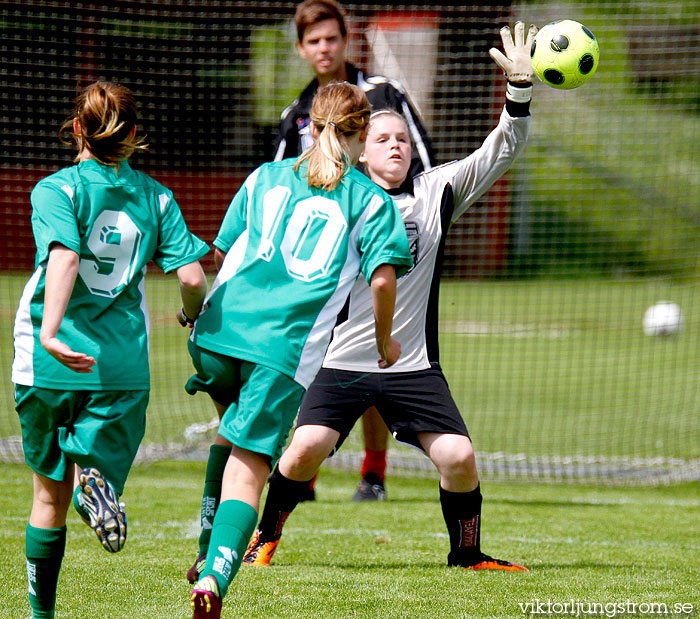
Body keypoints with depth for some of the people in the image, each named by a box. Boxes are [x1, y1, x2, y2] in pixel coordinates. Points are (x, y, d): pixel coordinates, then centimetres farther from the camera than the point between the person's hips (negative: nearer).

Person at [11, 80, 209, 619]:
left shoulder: (57, 189, -2)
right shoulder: (155, 196, 6)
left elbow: (64, 255, -21)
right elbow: (191, 276, -1)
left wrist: (50, 332, -32)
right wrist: (196, 321, 21)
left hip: (52, 362, -1)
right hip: (123, 364, 1)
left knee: (49, 491, 15)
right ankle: (93, 481, -31)